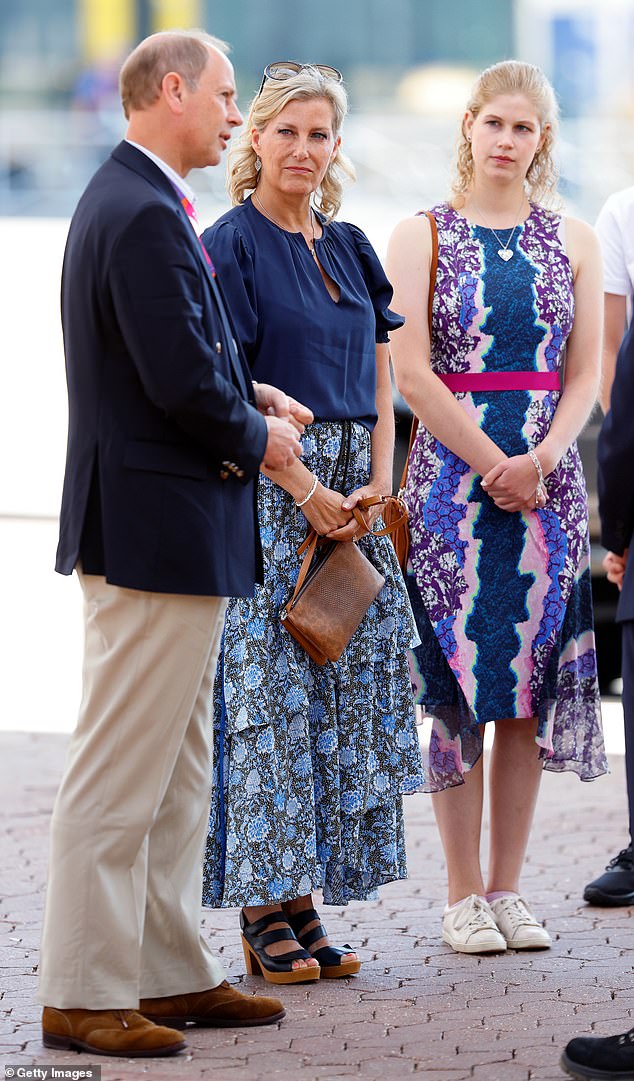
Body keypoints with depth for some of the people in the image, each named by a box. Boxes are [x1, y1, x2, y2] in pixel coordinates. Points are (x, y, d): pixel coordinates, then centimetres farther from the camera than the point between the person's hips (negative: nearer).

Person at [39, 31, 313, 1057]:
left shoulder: (127, 200, 15)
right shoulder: (146, 216, -18)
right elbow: (181, 381, -23)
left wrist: (249, 395, 8)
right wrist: (255, 439, -7)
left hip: (161, 529, 11)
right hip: (160, 532, -11)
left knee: (177, 779, 16)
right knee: (119, 778, -5)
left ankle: (171, 973, 23)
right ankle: (85, 997, 1)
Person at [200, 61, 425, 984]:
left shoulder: (349, 248, 14)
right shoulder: (231, 246, -6)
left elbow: (378, 374, 13)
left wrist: (377, 483, -2)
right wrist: (306, 489, -15)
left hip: (353, 498, 6)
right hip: (265, 492, -6)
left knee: (342, 691, 4)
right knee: (269, 693, -6)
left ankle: (302, 898, 9)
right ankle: (263, 913, -1)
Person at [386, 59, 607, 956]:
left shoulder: (573, 242, 10)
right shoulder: (420, 236, 2)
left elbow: (585, 375, 6)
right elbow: (412, 375, -5)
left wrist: (540, 460, -10)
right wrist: (493, 464, -11)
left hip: (545, 479, 3)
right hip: (452, 473, -3)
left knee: (531, 685, 3)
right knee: (458, 684, -3)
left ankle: (508, 885, 10)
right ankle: (464, 892, 4)